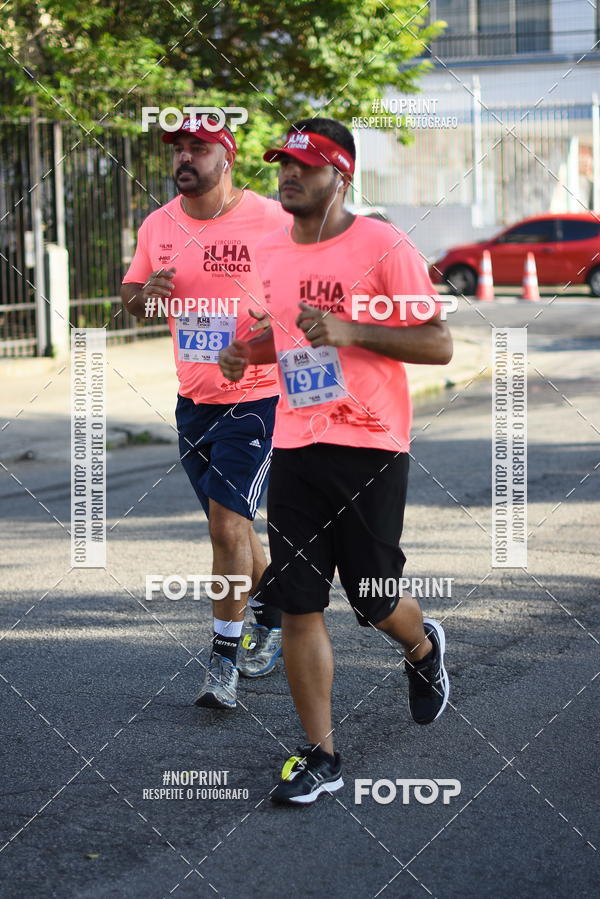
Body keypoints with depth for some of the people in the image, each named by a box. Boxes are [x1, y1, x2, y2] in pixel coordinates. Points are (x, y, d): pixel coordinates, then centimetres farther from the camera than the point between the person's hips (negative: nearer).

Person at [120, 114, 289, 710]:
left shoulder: (270, 222, -12)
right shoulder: (158, 226, 4)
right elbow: (129, 296, 16)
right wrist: (145, 294, -8)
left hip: (255, 396, -6)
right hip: (193, 399, 6)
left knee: (226, 521, -12)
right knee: (229, 525, 16)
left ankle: (224, 654, -2)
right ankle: (272, 616, 38)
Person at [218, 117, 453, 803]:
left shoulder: (383, 246, -8)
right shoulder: (268, 252, 10)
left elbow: (438, 345, -10)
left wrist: (351, 331, -21)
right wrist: (247, 351, 4)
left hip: (370, 444, -5)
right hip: (294, 444, 5)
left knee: (373, 600, 3)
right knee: (297, 605, 0)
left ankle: (423, 647, 41)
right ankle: (320, 757, 9)